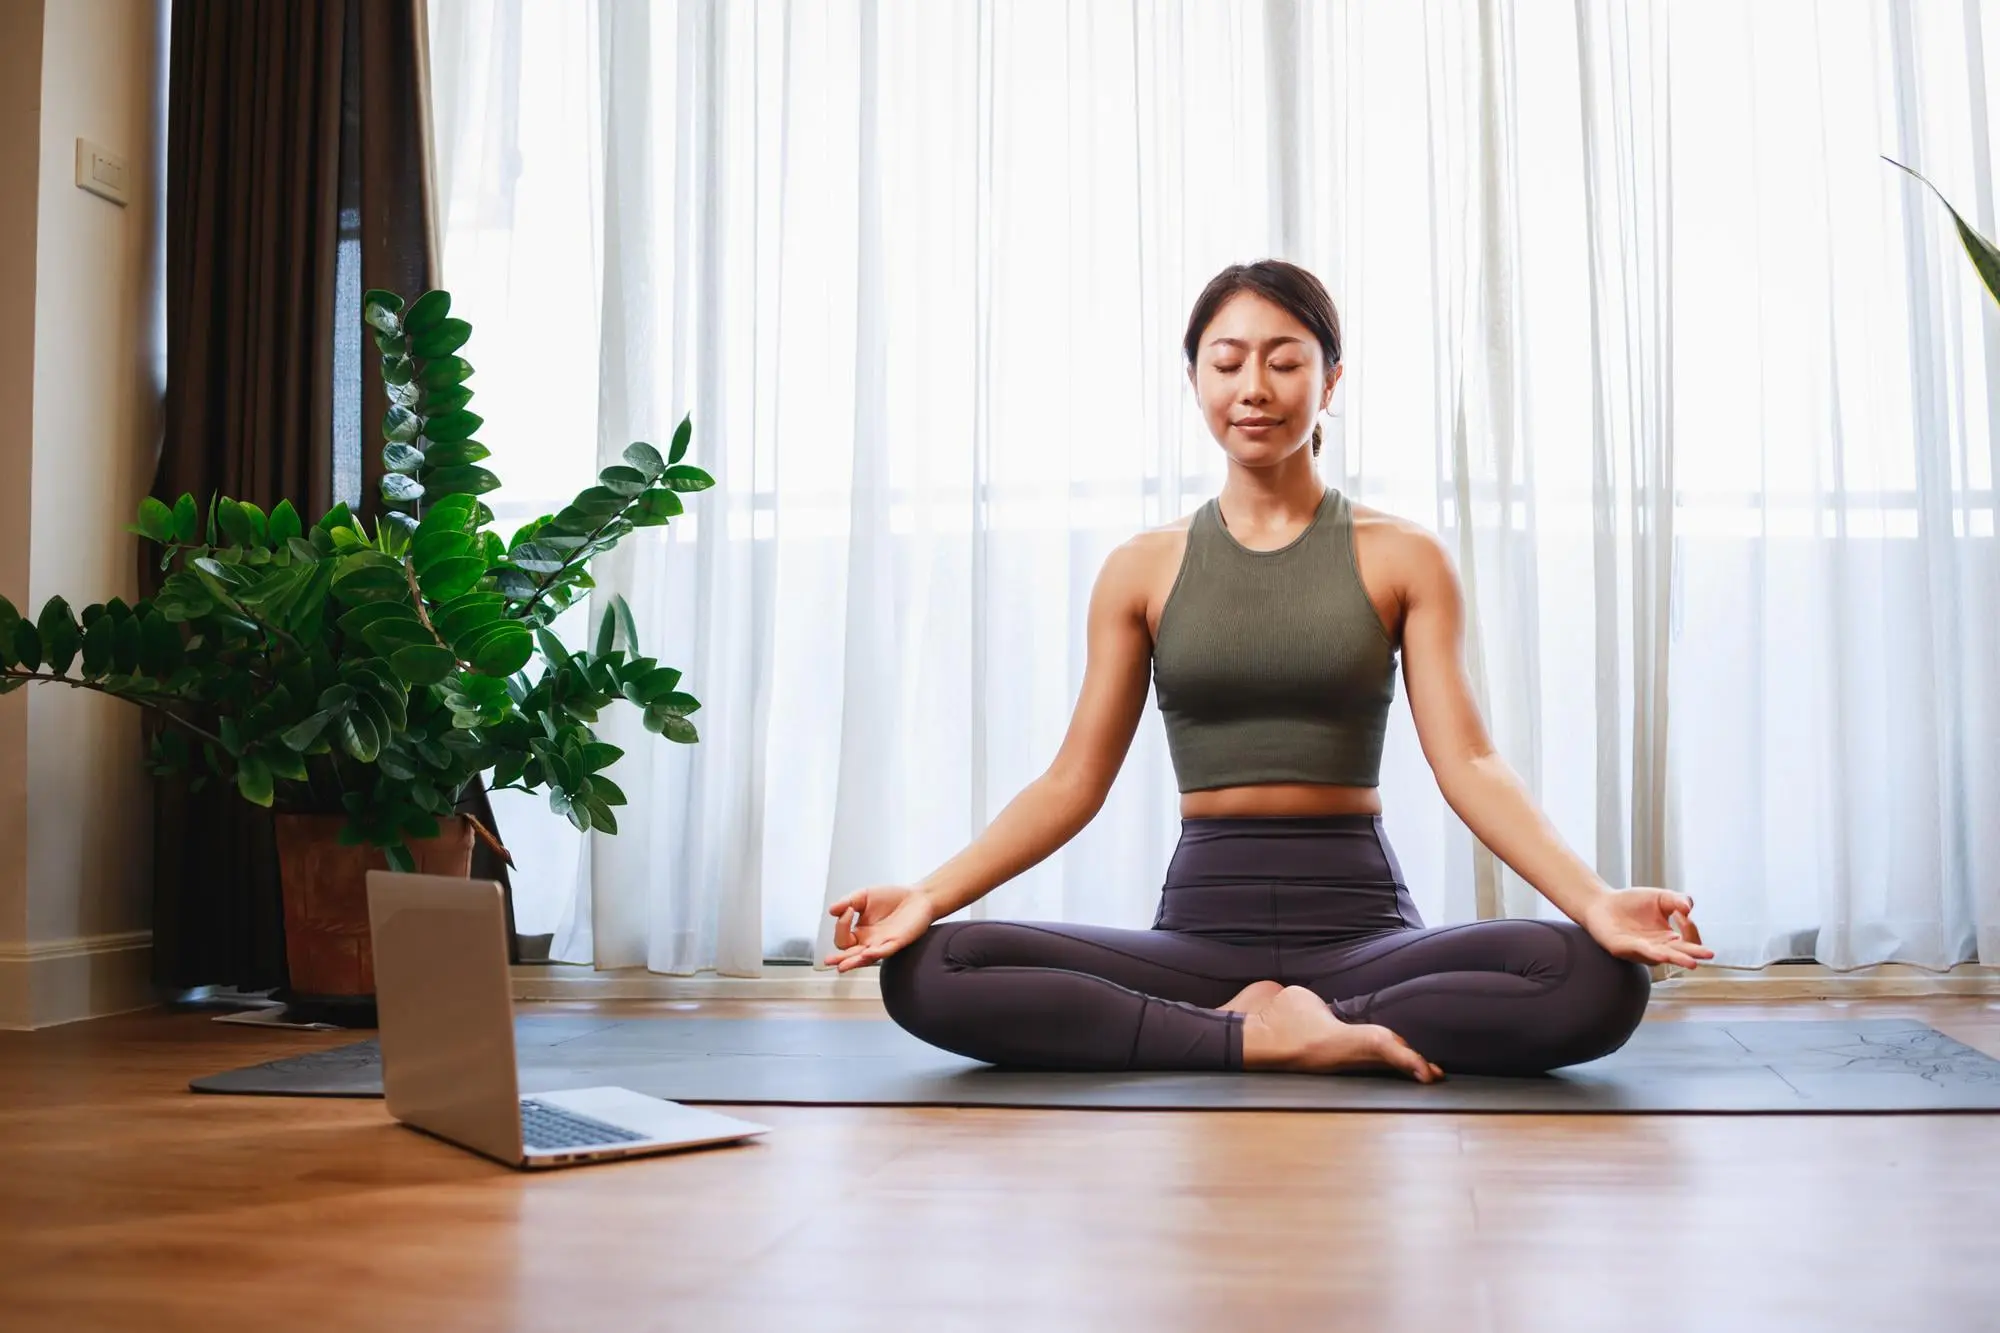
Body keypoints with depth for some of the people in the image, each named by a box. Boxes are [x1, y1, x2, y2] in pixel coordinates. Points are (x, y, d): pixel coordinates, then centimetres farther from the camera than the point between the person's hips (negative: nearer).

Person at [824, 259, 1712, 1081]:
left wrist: (1594, 899, -20)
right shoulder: (1142, 570, 9)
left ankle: (1259, 1023, -17)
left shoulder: (1401, 559, 5)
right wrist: (931, 895, -9)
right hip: (1201, 920, 1)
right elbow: (1074, 780, 5)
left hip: (1361, 921, 0)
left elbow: (1467, 763, -3)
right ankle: (1267, 1037, -21)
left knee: (1599, 980, -31)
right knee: (925, 973, -24)